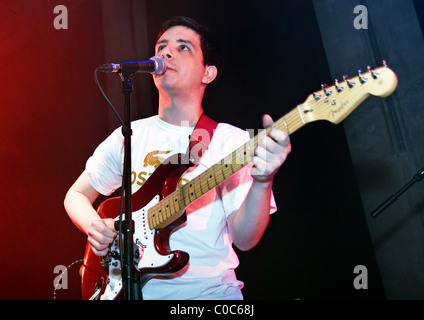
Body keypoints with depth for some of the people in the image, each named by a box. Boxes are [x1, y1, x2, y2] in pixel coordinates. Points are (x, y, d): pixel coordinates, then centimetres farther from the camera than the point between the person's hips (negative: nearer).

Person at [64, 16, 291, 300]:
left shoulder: (232, 141, -4)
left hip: (209, 288, -1)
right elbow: (77, 195, 15)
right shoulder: (127, 137, 6)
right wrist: (94, 225, -5)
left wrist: (262, 181, -28)